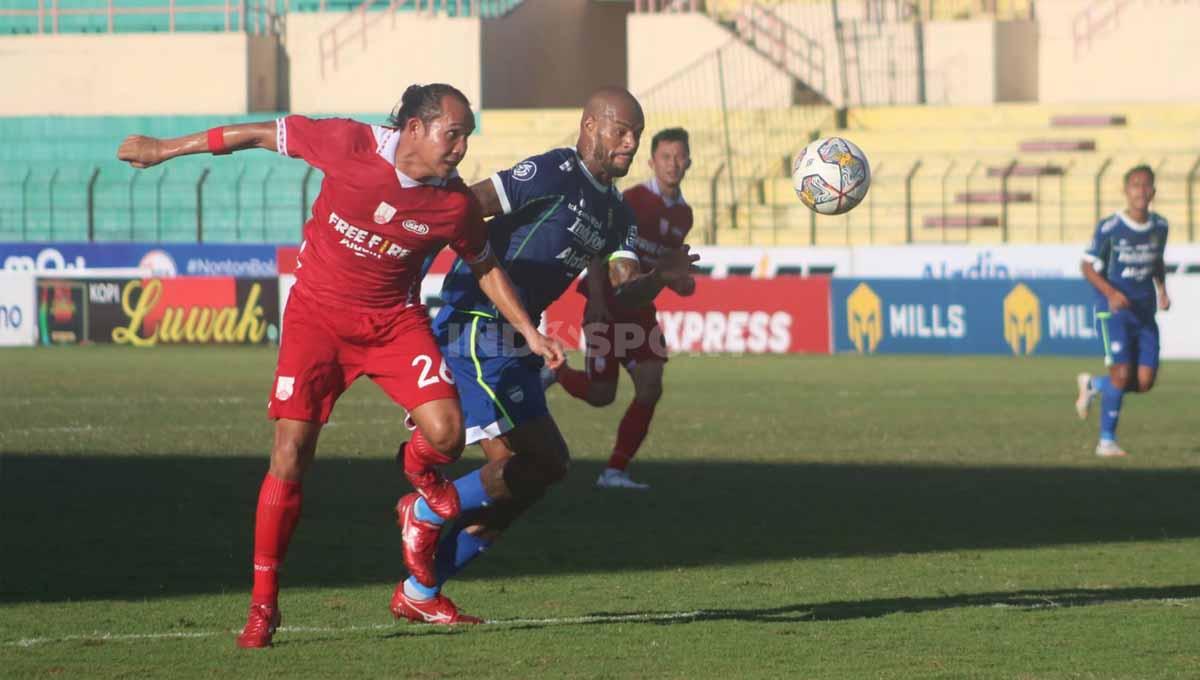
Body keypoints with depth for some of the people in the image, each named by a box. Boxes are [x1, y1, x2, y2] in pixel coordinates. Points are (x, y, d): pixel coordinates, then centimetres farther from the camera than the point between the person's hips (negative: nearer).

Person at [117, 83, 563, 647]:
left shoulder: (455, 204, -11)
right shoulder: (350, 145, -18)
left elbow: (485, 266, 9)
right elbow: (267, 134, -6)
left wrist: (528, 331, 6)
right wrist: (164, 149, 1)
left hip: (395, 320, 2)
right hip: (317, 314, -2)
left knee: (445, 432, -19)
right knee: (291, 452, -10)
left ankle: (423, 477, 22)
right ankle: (262, 604, 1)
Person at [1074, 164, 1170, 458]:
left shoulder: (1159, 227, 7)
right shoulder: (1109, 228, -9)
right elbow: (1088, 266, -5)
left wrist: (1162, 290, 6)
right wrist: (1111, 293, -20)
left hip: (1145, 313, 5)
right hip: (1115, 311, -5)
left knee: (1145, 382, -3)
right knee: (1122, 373, -15)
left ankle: (1093, 385, 25)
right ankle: (1106, 441, -2)